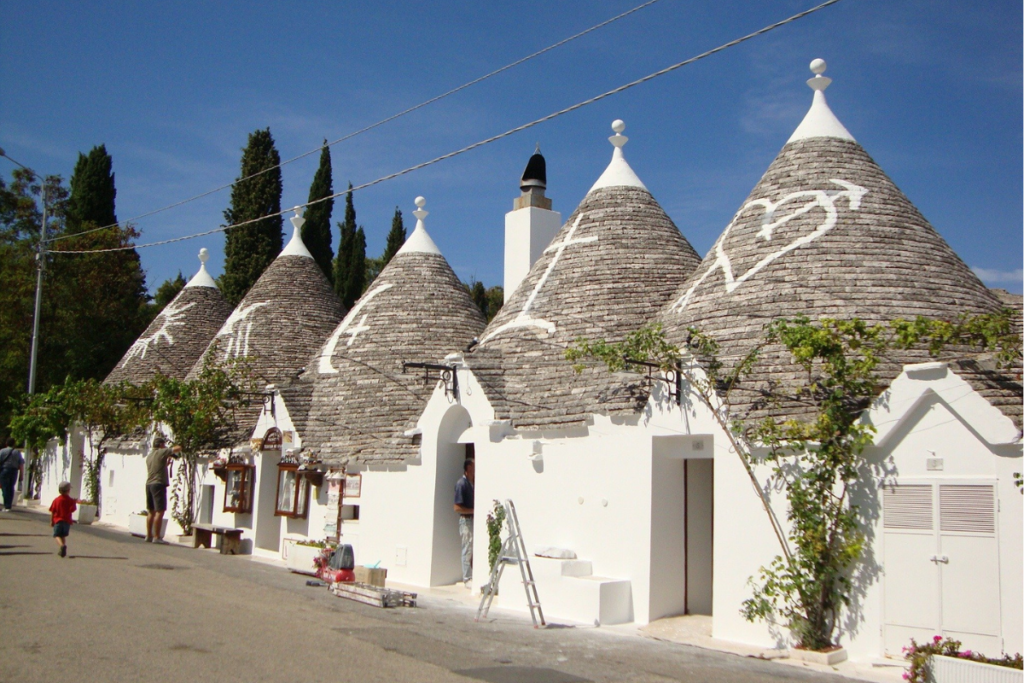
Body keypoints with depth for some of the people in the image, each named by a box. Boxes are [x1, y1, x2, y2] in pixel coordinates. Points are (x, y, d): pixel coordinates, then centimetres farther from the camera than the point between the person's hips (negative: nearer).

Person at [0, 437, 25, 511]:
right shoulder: (17, 452, 6)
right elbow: (21, 464, 4)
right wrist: (21, 474, 8)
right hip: (14, 471, 3)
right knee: (11, 489, 10)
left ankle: (6, 506, -8)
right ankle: (9, 506, 10)